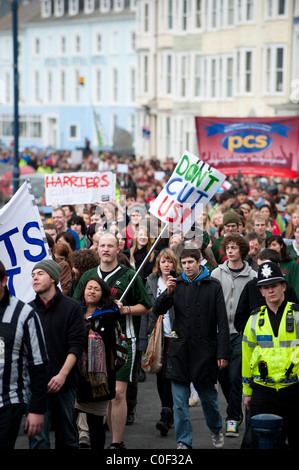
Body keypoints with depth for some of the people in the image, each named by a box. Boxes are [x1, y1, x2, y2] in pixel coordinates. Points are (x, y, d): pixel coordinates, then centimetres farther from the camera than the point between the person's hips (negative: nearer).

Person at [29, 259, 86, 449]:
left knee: (67, 436, 8)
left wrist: (62, 374, -16)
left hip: (64, 383, -1)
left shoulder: (72, 307, 1)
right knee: (38, 437, -5)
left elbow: (76, 344, -5)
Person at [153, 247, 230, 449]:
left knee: (208, 395, 9)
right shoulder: (177, 284, 7)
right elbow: (157, 311, 3)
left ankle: (216, 429, 34)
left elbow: (222, 322, -1)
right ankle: (184, 441, 10)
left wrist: (223, 353, -8)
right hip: (180, 349, 2)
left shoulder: (213, 286, 0)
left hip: (204, 349, -2)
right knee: (180, 401, 2)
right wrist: (168, 292, -16)